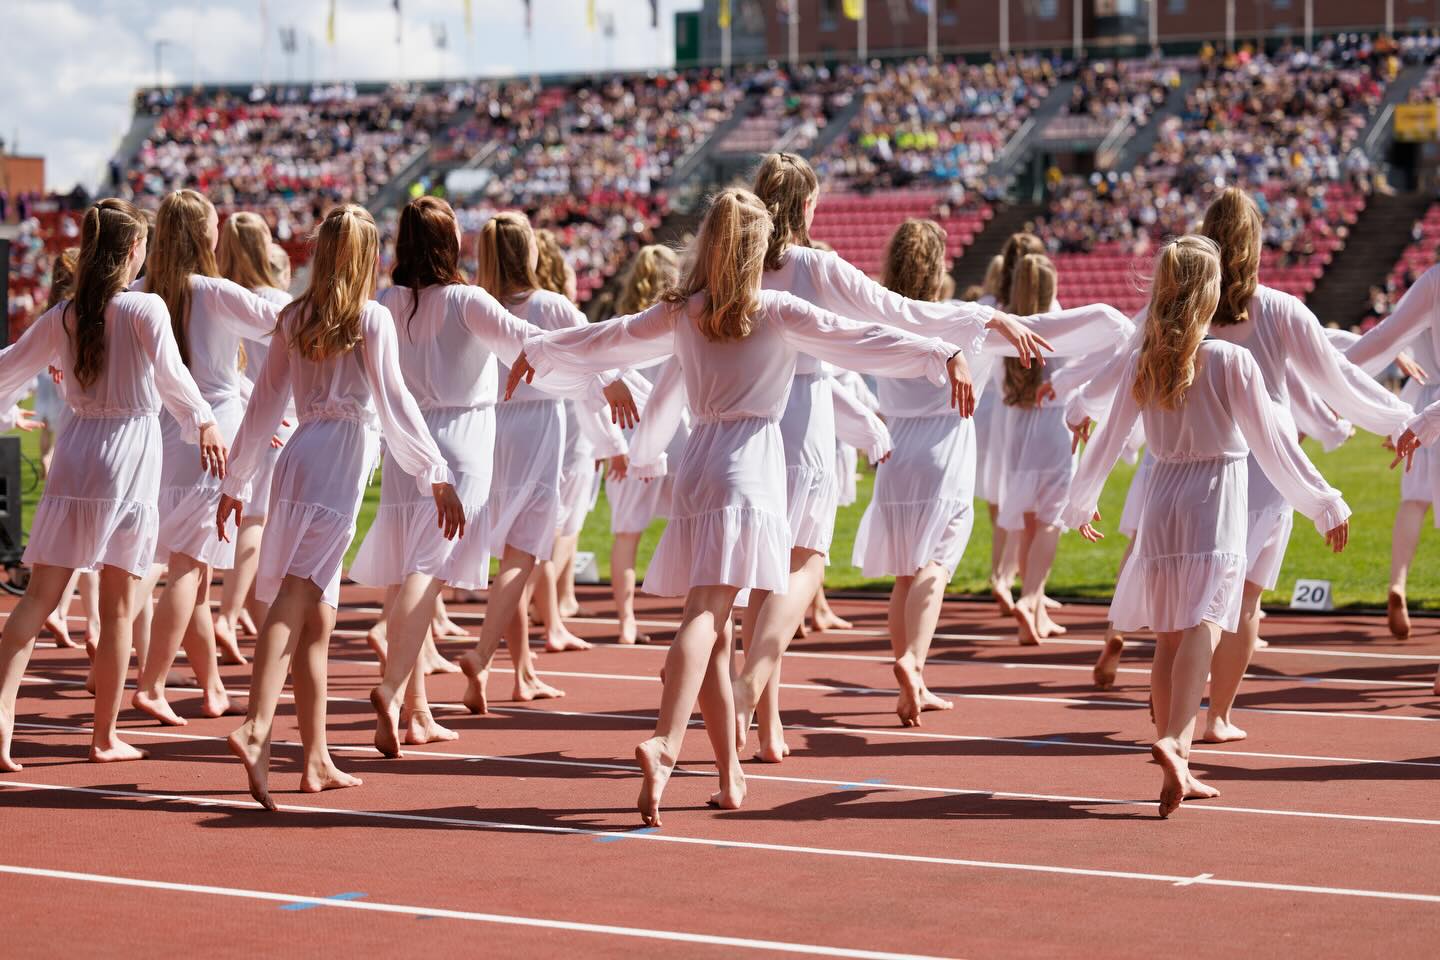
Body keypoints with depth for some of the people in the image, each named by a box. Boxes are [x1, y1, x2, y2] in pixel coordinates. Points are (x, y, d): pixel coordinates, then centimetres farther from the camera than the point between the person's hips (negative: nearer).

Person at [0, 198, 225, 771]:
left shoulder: (61, 317, 6)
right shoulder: (146, 309, -8)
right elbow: (171, 376, -16)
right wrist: (205, 424, -5)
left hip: (74, 455, 3)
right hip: (131, 452, -3)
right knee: (117, 607, 6)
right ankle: (105, 736, 11)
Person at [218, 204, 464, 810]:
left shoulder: (295, 319, 15)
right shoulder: (371, 318, 0)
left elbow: (264, 404, 17)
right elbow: (394, 402, -6)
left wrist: (236, 483, 24)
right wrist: (438, 477, -5)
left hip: (300, 456, 6)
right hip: (340, 461, -6)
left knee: (317, 615, 10)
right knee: (296, 596, -17)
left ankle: (317, 761, 12)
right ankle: (256, 728, -33)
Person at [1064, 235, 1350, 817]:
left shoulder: (1142, 364, 3)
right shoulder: (1232, 362, -8)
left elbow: (1108, 441, 12)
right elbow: (1273, 445, -6)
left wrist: (1080, 504, 28)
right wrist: (1325, 506, 2)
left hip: (1162, 505, 5)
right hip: (1215, 504, -5)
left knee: (1170, 638, 11)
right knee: (1204, 624, -17)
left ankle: (1177, 772, 15)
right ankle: (1173, 740, -40)